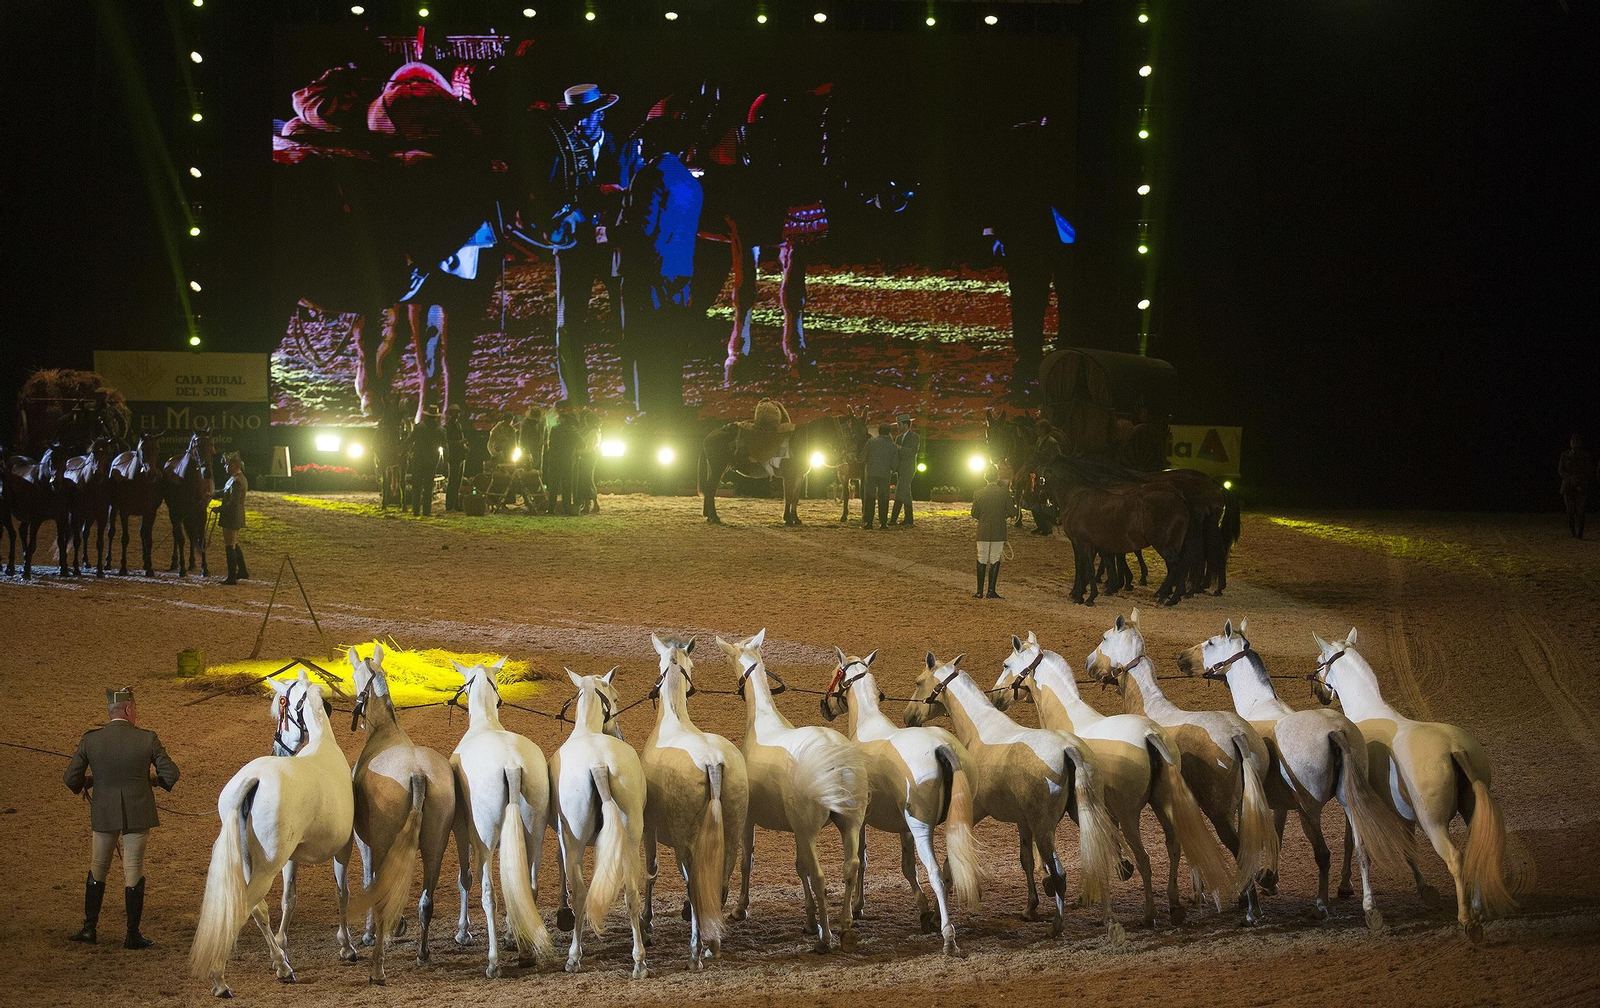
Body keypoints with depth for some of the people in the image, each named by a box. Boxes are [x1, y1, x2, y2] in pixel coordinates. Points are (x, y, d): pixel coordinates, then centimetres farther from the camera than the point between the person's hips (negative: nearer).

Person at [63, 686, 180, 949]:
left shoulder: (90, 740, -8)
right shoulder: (147, 739, -11)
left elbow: (70, 779, -5)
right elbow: (171, 774, -6)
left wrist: (88, 783, 16)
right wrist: (156, 781, 16)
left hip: (103, 814, 1)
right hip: (137, 815, -1)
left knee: (98, 868, 19)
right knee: (134, 873, 7)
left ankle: (90, 927, 21)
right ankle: (132, 935, 11)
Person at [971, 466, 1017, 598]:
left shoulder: (979, 493, -4)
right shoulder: (1004, 493, -8)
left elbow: (974, 514, 1)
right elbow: (1011, 512, -5)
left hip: (983, 531, 1)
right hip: (999, 532, -1)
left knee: (982, 560, 9)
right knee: (995, 560, 5)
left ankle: (980, 591, 7)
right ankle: (991, 590, 2)